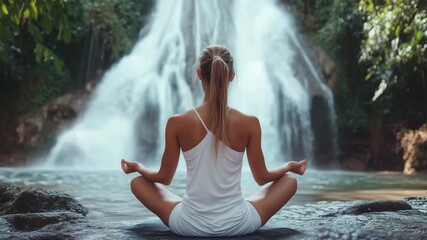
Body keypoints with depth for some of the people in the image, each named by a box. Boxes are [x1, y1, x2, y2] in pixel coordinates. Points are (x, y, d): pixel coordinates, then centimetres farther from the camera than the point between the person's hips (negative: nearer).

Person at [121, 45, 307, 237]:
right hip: (238, 224, 0)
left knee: (137, 182, 23)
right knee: (290, 181, 23)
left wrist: (138, 167, 22)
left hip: (189, 225, 0)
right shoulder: (249, 123, -12)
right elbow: (262, 178, 1)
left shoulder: (177, 123, -12)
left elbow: (164, 178, 1)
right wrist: (289, 166, 22)